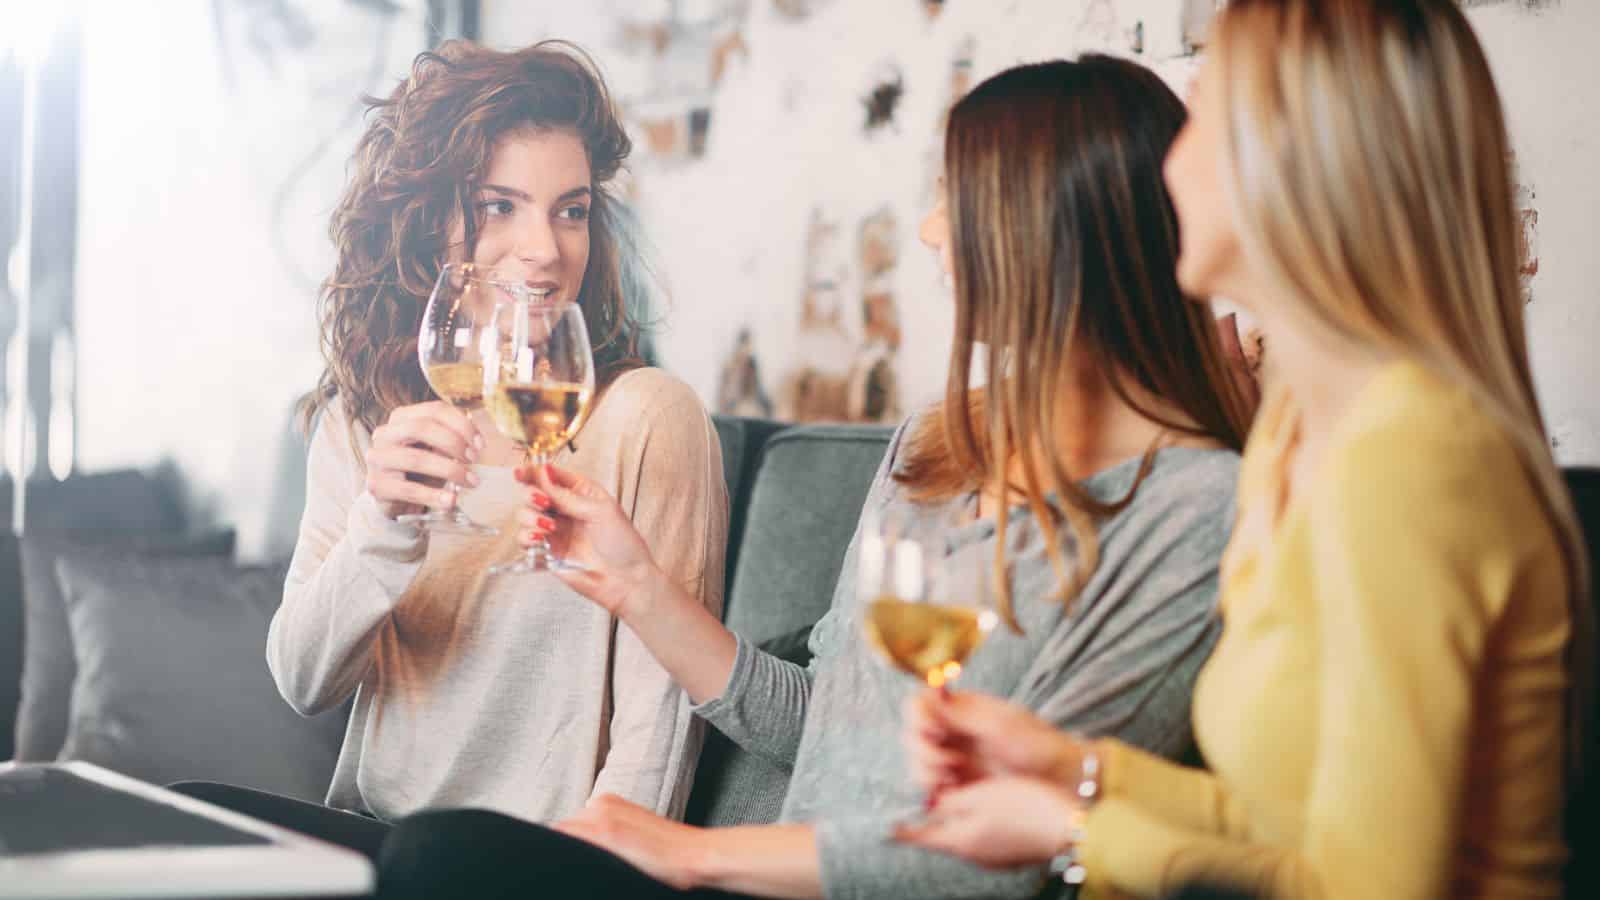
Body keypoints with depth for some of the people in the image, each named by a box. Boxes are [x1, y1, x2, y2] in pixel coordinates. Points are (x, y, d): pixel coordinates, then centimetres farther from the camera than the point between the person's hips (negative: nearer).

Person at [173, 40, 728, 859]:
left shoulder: (646, 416, -8)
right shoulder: (358, 418, 8)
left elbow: (655, 729, -9)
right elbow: (303, 684, -4)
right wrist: (383, 522, -21)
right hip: (363, 840, 5)